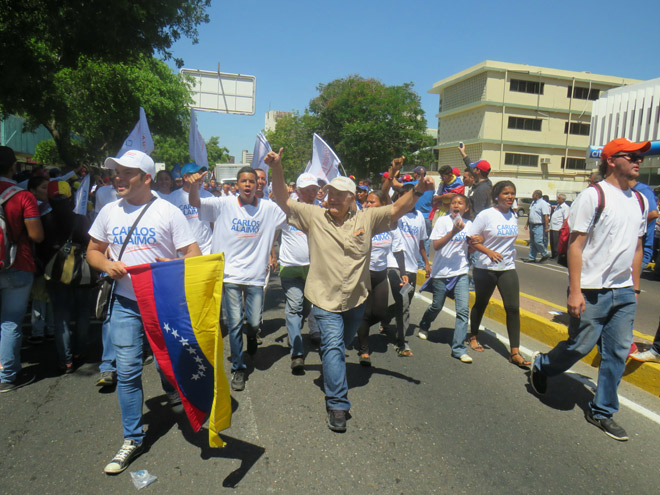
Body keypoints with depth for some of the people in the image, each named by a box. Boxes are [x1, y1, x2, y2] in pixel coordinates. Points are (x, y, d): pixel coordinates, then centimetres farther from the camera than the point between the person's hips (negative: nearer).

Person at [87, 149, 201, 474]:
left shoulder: (169, 212, -6)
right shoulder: (109, 212, 7)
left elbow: (194, 255, -6)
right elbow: (93, 251, 17)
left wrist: (170, 265, -26)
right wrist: (106, 265, -5)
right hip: (124, 303, 3)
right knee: (127, 371, 2)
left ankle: (174, 393, 47)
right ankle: (132, 439, 16)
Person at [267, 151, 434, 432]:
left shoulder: (366, 219, -3)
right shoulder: (314, 216, -5)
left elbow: (397, 209, -8)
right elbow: (283, 201, -8)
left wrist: (418, 191, -25)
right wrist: (276, 169, -22)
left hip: (356, 298, 3)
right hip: (326, 298, -3)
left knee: (342, 344, 23)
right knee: (333, 346, -14)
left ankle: (331, 373, 54)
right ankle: (337, 405, -6)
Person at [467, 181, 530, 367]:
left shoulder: (513, 216, 7)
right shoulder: (486, 215, -10)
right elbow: (471, 239, -10)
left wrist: (510, 255, 15)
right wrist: (489, 252, -21)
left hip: (508, 268, 4)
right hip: (485, 269, -4)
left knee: (513, 308, -4)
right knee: (480, 304, 12)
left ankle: (515, 353, 1)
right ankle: (473, 337, 35)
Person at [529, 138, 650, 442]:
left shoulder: (640, 200, 12)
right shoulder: (593, 196, -10)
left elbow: (637, 247, 18)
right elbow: (575, 244, -14)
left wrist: (635, 288, 16)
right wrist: (575, 290, -18)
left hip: (624, 292, 7)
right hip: (592, 290, -6)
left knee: (618, 353, 9)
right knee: (580, 346, 1)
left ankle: (602, 412, 24)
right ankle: (540, 365, 31)